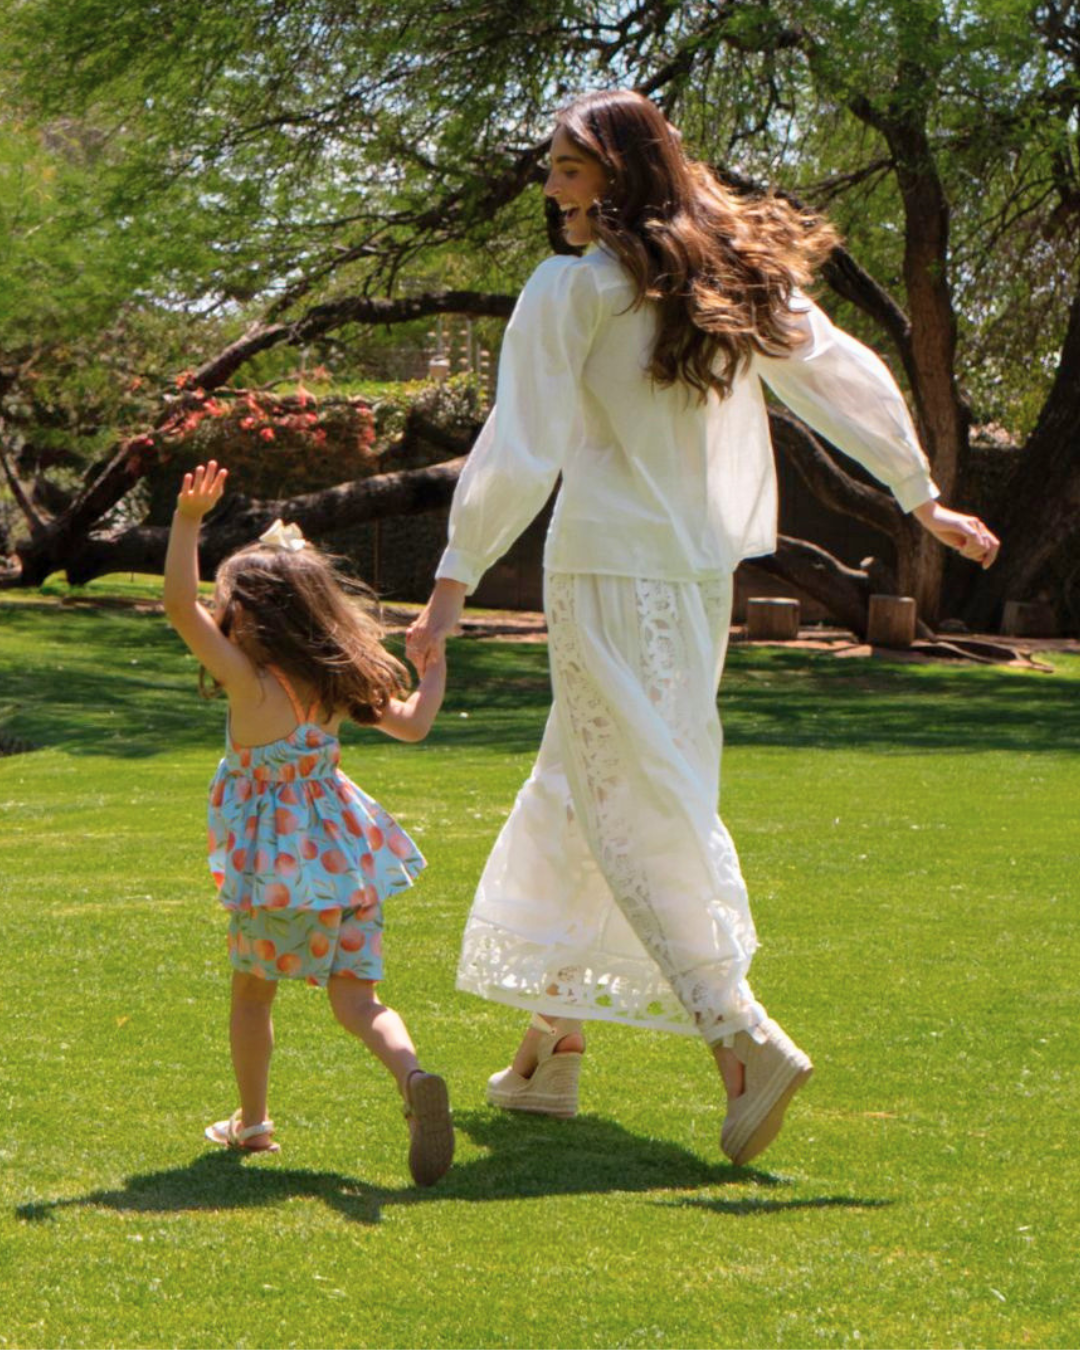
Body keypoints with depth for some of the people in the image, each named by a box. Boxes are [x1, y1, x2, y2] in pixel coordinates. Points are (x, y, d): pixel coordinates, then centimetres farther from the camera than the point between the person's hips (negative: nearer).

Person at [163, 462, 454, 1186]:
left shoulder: (252, 683, -16)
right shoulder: (339, 684, 0)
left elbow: (181, 609, -25)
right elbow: (413, 723, 9)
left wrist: (188, 522, -30)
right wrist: (436, 668, 26)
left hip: (278, 862, -5)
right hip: (347, 855, 5)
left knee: (252, 993, 16)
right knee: (355, 994, 4)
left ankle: (252, 1122, 27)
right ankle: (414, 1076, -23)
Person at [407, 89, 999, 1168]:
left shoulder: (574, 288, -9)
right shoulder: (745, 273, 10)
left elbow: (519, 452, -13)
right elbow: (846, 381, 15)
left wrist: (455, 581, -10)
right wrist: (924, 499, 24)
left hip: (608, 571, -7)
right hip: (703, 570, 7)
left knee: (637, 807, -6)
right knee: (578, 788, 16)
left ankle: (744, 1037, -18)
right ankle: (554, 1045, 21)